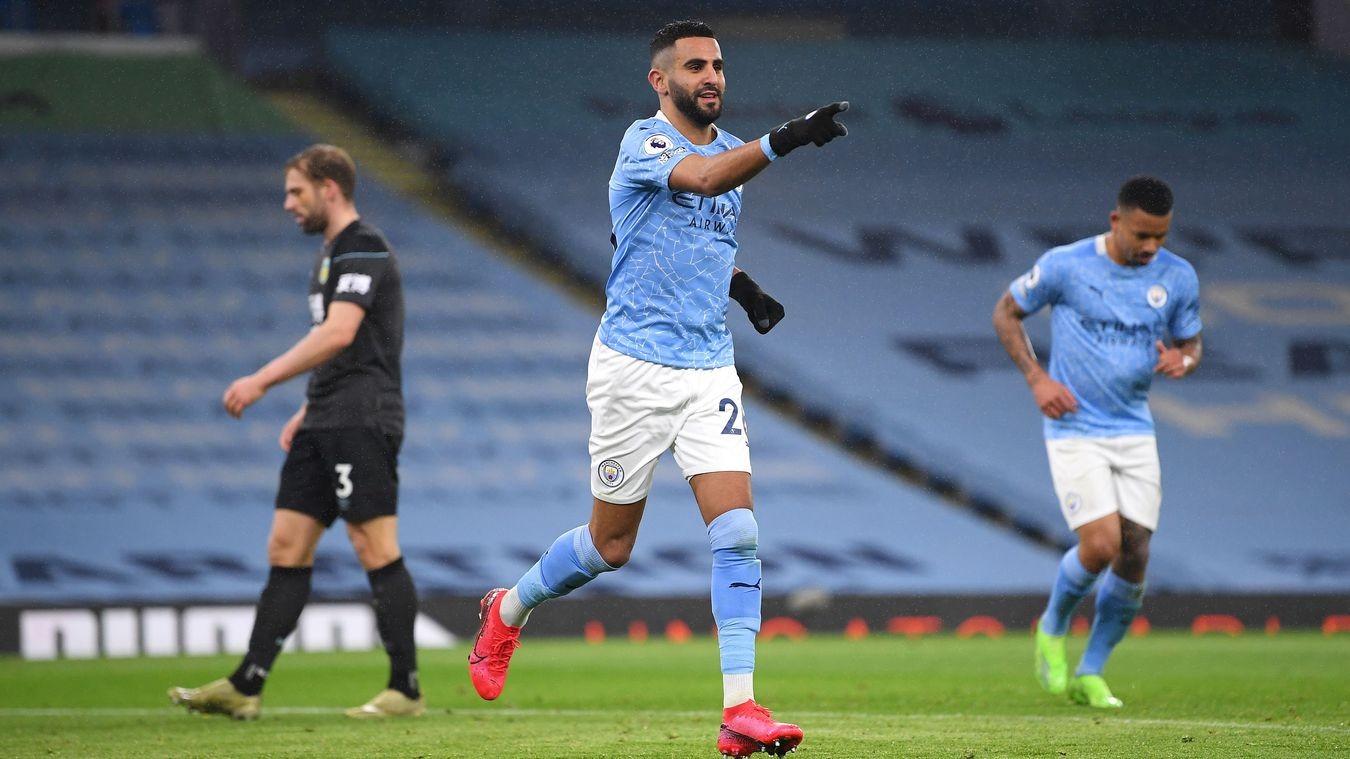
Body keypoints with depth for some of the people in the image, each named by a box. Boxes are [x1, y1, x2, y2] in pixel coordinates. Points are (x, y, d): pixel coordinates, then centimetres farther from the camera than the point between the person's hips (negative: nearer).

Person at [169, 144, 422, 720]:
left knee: (376, 549, -8)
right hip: (326, 425, 10)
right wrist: (306, 412, 22)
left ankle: (406, 689, -3)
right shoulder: (331, 254, 20)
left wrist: (262, 380, -25)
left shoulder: (363, 250, -12)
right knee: (286, 548, 5)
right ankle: (245, 687, 5)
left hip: (363, 422, -10)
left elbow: (339, 334, -24)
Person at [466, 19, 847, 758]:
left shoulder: (728, 147, 11)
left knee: (737, 532, -12)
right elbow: (701, 178, -35)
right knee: (610, 546, 6)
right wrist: (782, 141, -50)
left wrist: (739, 284, 13)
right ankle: (507, 611, 36)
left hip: (709, 371, 5)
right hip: (633, 370, -5)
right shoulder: (642, 144, -12)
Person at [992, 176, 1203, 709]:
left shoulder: (1178, 278, 0)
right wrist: (1036, 378, -9)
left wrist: (1182, 361, -12)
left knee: (1135, 559, -2)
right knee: (1101, 546, -17)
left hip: (1136, 432, 4)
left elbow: (1190, 344, 14)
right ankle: (1053, 629, 14)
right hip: (1075, 430, -4)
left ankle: (1090, 674, 16)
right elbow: (1006, 313, 3)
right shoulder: (1065, 266, -10)